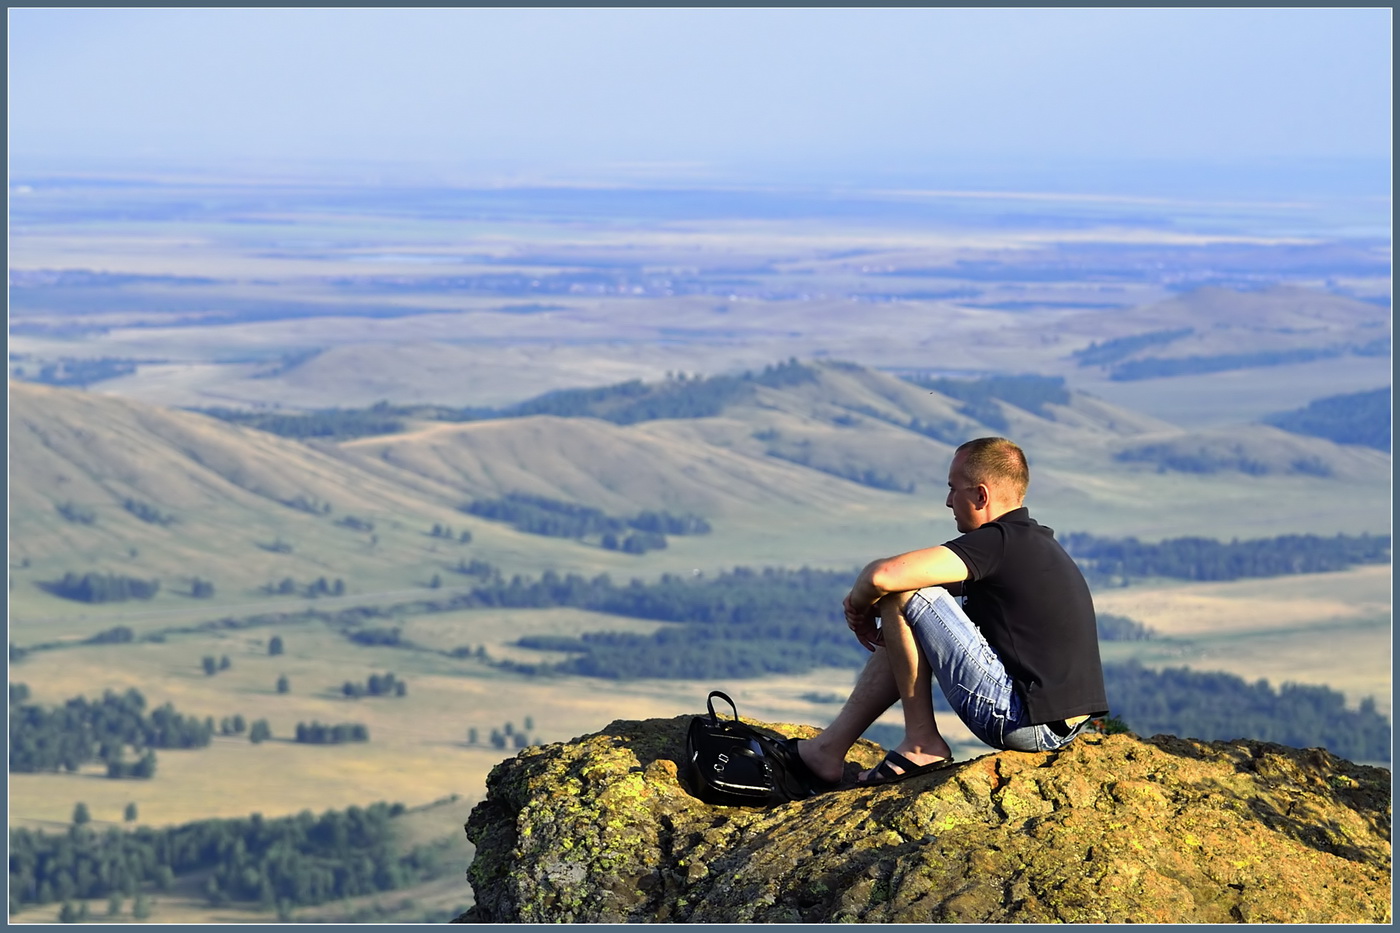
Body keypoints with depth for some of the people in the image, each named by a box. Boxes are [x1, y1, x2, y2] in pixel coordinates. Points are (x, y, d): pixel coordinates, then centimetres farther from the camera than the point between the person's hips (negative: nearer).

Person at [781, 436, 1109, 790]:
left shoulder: (998, 543, -14)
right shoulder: (1038, 542, 15)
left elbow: (883, 575, -22)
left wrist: (858, 603, 1)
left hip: (1023, 720, -10)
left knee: (901, 592, -9)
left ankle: (921, 742, 0)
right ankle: (829, 748, 22)